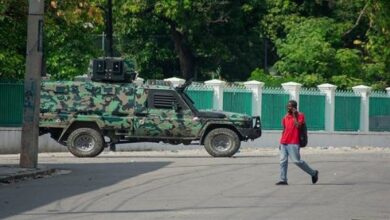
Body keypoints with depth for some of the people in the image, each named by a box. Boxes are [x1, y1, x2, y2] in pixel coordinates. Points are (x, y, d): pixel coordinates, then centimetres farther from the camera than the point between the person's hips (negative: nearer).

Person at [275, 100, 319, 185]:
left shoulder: (300, 115, -3)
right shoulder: (286, 117, 15)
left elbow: (297, 126, -18)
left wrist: (294, 115, -13)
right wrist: (281, 142, 20)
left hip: (293, 143, -6)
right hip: (284, 143, 6)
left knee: (297, 161, -6)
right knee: (283, 161, -2)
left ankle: (313, 173, 11)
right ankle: (283, 180, -1)